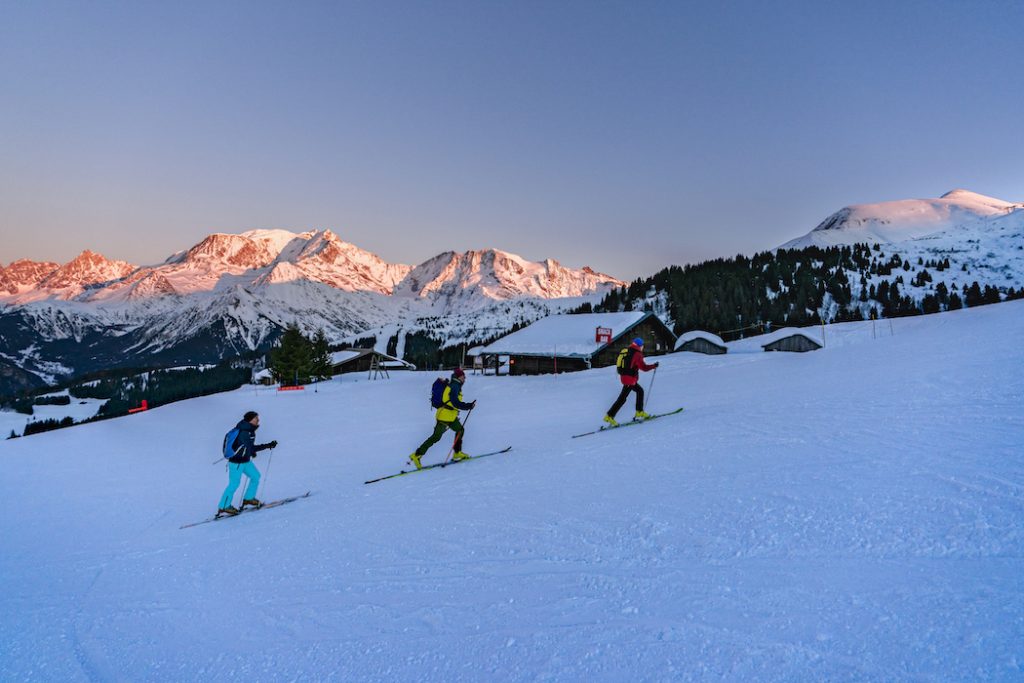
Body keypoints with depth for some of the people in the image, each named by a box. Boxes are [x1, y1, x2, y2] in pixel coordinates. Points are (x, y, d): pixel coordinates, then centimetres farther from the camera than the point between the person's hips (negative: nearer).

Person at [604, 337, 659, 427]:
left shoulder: (624, 351, 12)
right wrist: (654, 366, 1)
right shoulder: (637, 354, -10)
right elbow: (644, 367, -12)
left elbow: (617, 363, 16)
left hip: (623, 376, 9)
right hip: (630, 378, -9)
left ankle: (640, 412, 20)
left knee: (640, 391, 20)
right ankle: (610, 416, -4)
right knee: (622, 398, -3)